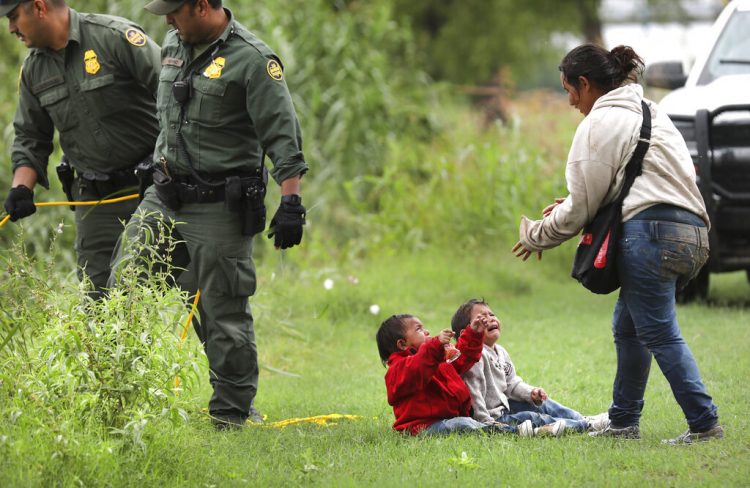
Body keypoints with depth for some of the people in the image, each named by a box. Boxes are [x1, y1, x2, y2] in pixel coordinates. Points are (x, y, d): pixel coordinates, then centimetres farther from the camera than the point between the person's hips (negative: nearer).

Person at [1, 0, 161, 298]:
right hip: (94, 197, 5)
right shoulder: (33, 69, 8)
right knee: (98, 295, 1)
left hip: (150, 185, -5)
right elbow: (30, 137, 15)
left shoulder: (115, 36, -14)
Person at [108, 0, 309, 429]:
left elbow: (284, 138, -15)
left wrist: (291, 203, -20)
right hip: (165, 200, 7)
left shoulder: (252, 59, -12)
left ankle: (233, 413, 8)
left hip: (220, 207, -7)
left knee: (225, 313, -1)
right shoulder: (174, 46, 11)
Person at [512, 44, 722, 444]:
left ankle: (704, 422, -16)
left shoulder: (599, 123, -1)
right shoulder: (649, 111, 27)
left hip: (651, 232, -9)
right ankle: (623, 422, 21)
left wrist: (536, 236, 15)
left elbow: (581, 208, 0)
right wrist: (569, 204, 27)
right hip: (693, 232, 10)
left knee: (660, 333, -9)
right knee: (627, 327, 17)